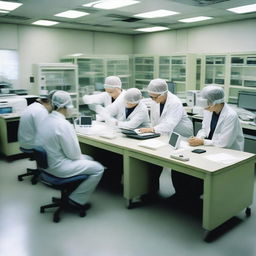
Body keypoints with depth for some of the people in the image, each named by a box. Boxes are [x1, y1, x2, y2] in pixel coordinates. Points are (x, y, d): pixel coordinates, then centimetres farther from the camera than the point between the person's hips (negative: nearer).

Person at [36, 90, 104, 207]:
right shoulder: (63, 124, -24)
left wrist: (79, 156, 12)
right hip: (58, 167, -10)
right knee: (98, 169, -4)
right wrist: (79, 157, 1)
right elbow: (73, 153, -20)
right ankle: (77, 199, 5)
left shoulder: (47, 120, 5)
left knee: (88, 159, 22)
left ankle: (73, 194, 22)